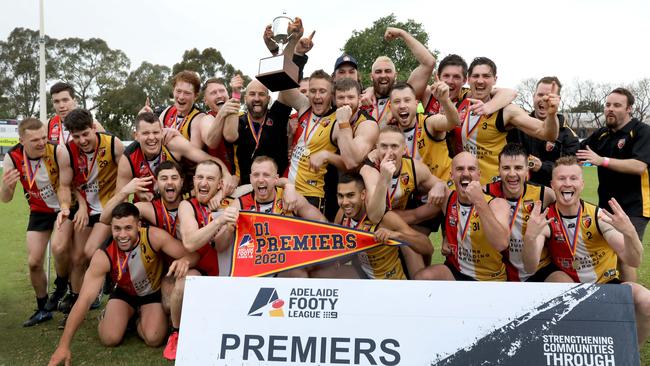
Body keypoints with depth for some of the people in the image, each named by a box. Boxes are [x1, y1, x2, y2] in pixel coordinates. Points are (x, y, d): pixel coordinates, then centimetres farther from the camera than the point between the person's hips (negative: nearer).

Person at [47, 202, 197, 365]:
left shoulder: (154, 236, -32)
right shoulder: (103, 257, -30)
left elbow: (192, 254, -25)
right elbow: (84, 299, -31)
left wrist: (185, 260, -53)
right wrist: (63, 345, -34)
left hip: (154, 293, -1)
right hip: (124, 293, 1)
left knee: (154, 339, -22)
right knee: (110, 339, -17)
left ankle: (140, 318, 14)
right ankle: (108, 315, 18)